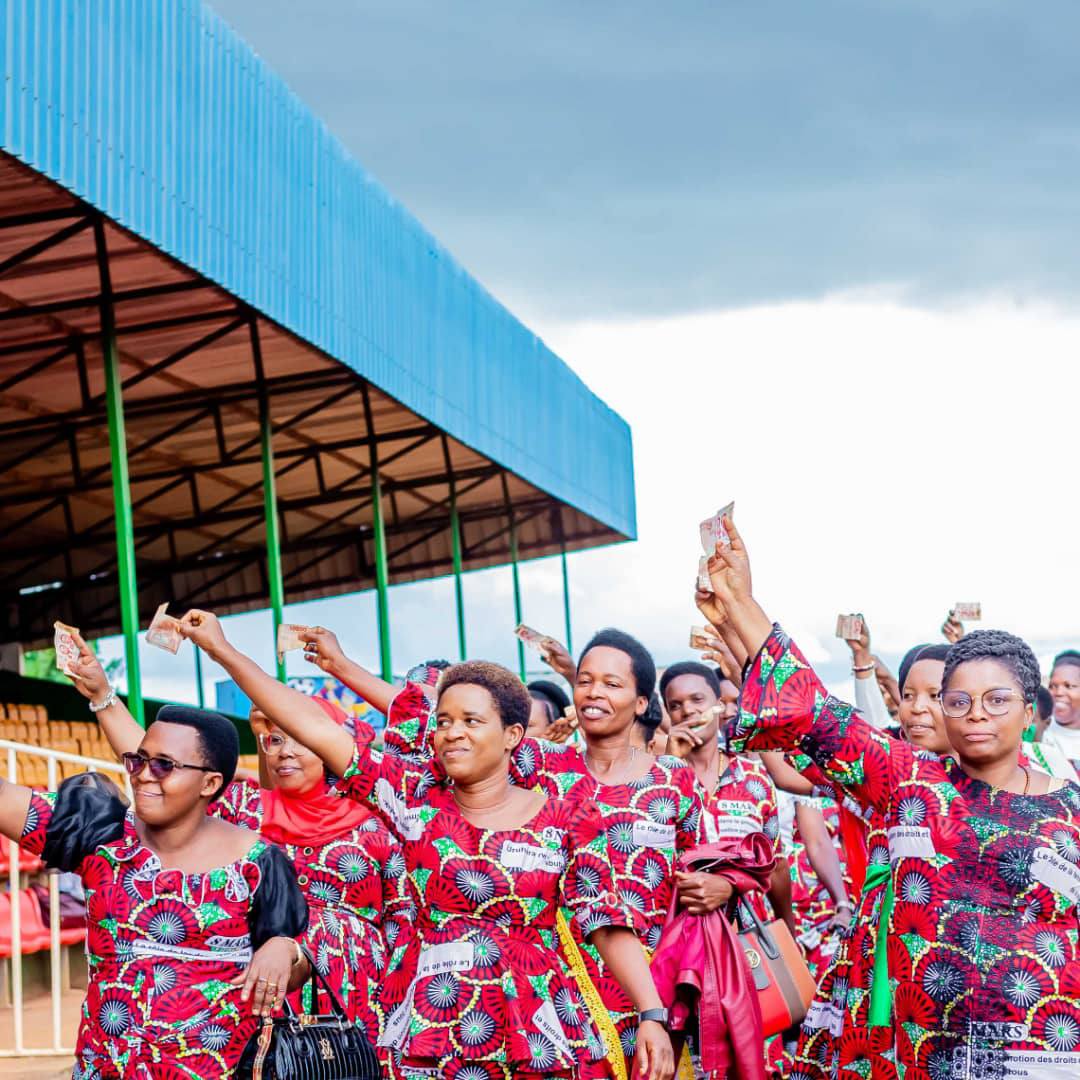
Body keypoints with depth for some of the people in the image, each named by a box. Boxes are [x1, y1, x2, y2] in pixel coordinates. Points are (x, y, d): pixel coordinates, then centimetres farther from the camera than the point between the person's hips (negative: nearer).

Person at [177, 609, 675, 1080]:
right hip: (428, 1039, 1)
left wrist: (652, 1016, -14)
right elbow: (318, 729, -1)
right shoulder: (419, 799, 3)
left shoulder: (567, 820, 1)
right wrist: (222, 650, -5)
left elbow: (609, 925, -3)